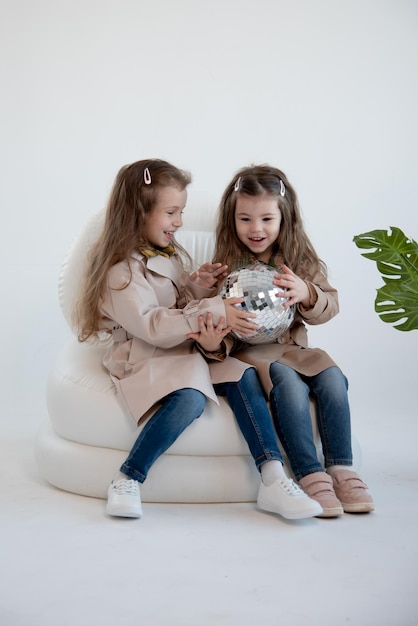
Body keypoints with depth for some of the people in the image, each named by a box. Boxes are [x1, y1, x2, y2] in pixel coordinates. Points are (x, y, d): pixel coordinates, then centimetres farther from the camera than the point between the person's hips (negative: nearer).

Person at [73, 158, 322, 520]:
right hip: (145, 359, -8)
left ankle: (274, 480, -22)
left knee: (244, 376, -16)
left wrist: (198, 286, 2)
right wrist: (213, 311, -26)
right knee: (189, 398, -35)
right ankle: (127, 482, -22)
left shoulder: (171, 255, 16)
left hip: (187, 351, 8)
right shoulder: (121, 270, -12)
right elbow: (153, 326, -22)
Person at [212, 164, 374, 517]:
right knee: (290, 384, -32)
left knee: (332, 378, -25)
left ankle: (341, 470, -15)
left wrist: (307, 294, -20)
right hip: (248, 351, -3)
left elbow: (330, 307, 3)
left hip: (292, 347, 3)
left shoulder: (302, 262, 9)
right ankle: (311, 476, -25)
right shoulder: (227, 266, 2)